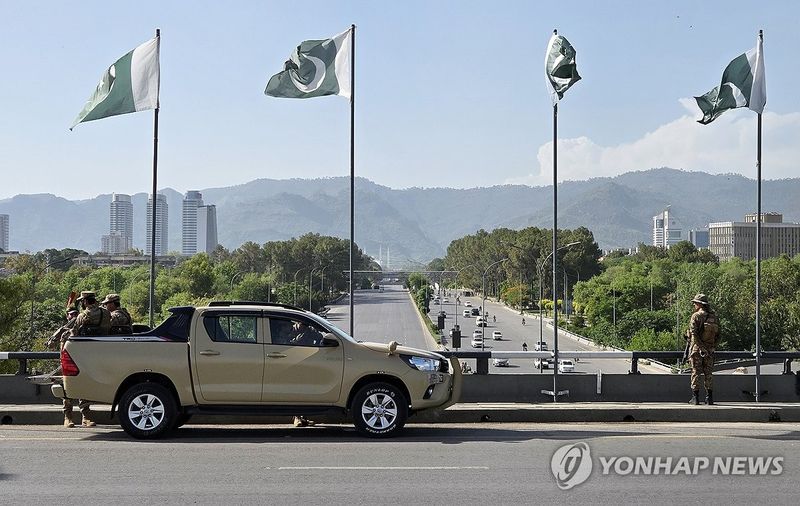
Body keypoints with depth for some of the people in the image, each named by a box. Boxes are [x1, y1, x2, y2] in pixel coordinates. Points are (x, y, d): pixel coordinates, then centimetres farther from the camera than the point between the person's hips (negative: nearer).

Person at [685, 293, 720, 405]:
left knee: (696, 373, 0)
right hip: (710, 349, 5)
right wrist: (712, 347, 12)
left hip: (697, 347, -5)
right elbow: (718, 335, 8)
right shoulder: (714, 316, 7)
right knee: (708, 373, 11)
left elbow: (694, 334, -18)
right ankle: (709, 398, 11)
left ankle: (695, 397, 0)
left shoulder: (696, 316, -10)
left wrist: (701, 347, -16)